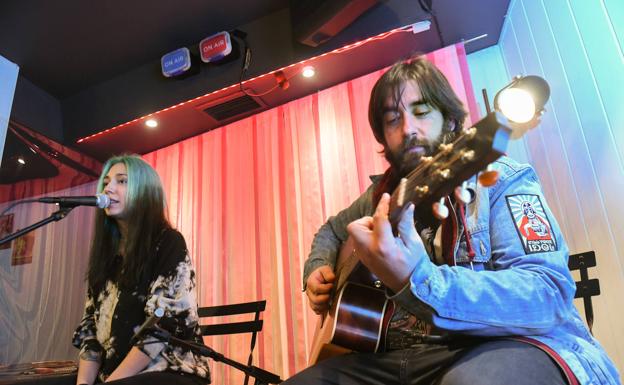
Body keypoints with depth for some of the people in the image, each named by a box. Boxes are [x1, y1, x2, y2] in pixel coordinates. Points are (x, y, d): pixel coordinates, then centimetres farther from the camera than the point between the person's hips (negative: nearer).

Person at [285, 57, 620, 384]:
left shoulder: (500, 182, -6)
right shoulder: (381, 195, 11)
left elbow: (548, 297, -20)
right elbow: (332, 230, 30)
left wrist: (417, 282, -36)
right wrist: (318, 271, 7)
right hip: (399, 354, 6)